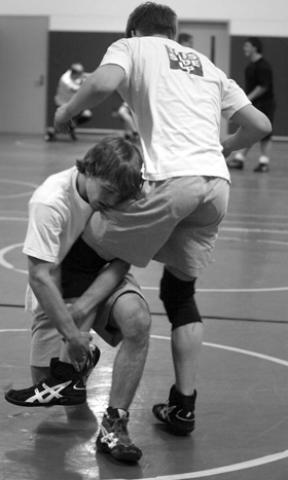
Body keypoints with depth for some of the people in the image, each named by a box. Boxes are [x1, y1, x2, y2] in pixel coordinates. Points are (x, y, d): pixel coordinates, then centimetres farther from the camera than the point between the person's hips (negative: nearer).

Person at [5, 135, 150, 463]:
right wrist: (72, 333, -28)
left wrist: (83, 308, -26)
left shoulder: (127, 196, -17)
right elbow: (40, 276, -25)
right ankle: (80, 362, 28)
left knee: (138, 320, -30)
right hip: (57, 291, -2)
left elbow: (121, 262, -14)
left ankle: (114, 424, -22)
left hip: (105, 281, 2)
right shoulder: (49, 201, -28)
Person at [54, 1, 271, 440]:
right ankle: (183, 406, 16)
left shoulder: (132, 47, 13)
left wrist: (66, 113, 6)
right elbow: (259, 126, 25)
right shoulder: (205, 64, 30)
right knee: (180, 290, 18)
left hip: (171, 180, -6)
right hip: (217, 184, 6)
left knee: (94, 248, 9)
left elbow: (104, 83, -11)